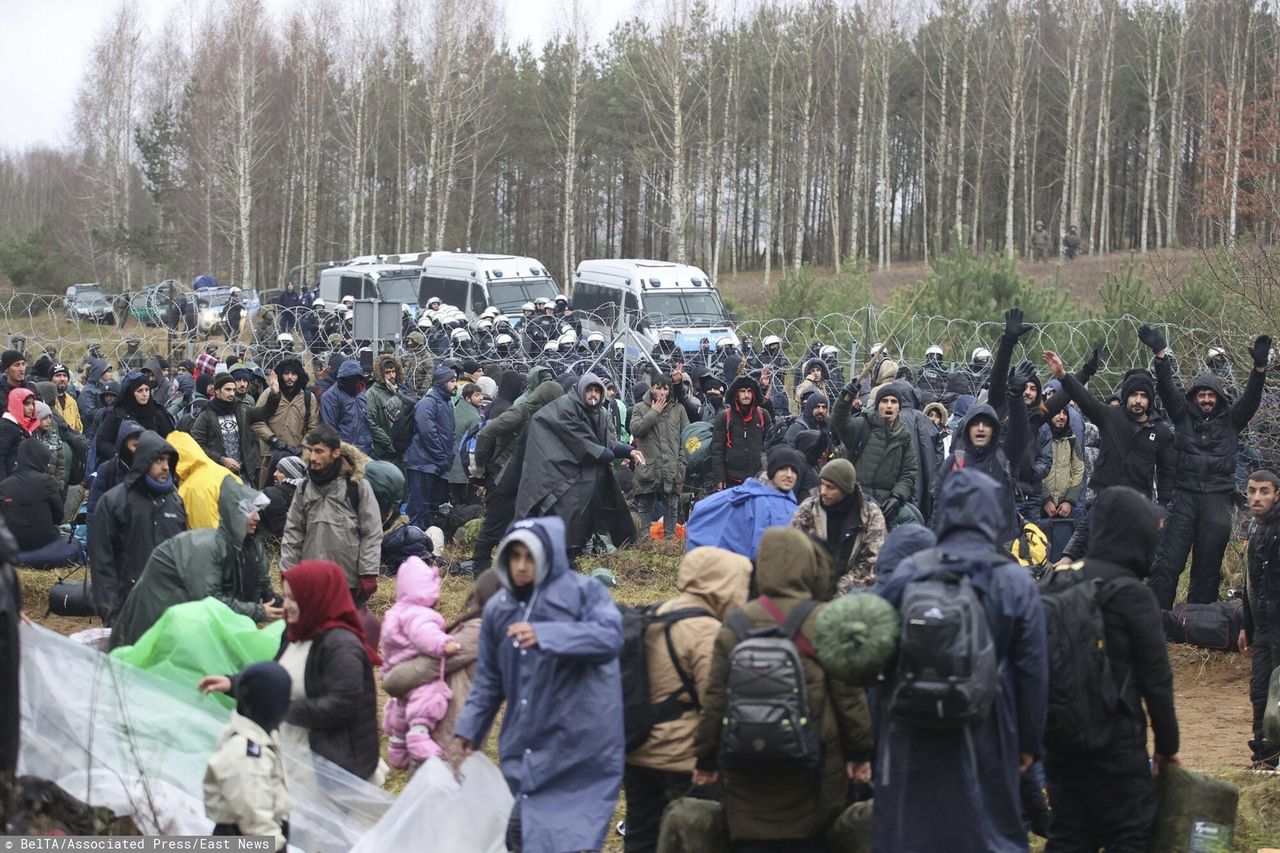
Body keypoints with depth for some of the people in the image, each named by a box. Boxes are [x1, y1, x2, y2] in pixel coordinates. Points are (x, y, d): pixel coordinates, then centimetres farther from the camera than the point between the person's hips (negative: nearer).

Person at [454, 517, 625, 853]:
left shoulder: (584, 592, -5)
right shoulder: (498, 608, 10)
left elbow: (610, 637, -23)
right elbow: (489, 678, 18)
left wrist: (546, 635, -32)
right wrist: (469, 728, 12)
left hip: (579, 749, -5)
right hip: (525, 750, 5)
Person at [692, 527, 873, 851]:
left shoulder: (735, 625, 1)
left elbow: (714, 699, 3)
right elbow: (848, 694, -5)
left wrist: (706, 759, 13)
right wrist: (860, 751, 7)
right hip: (811, 772, -2)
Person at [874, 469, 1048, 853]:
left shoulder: (906, 573, -4)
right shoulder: (1016, 582, -6)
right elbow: (1032, 670, -3)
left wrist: (880, 729, 11)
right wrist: (1029, 741, 6)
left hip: (911, 737, 1)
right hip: (983, 738, -1)